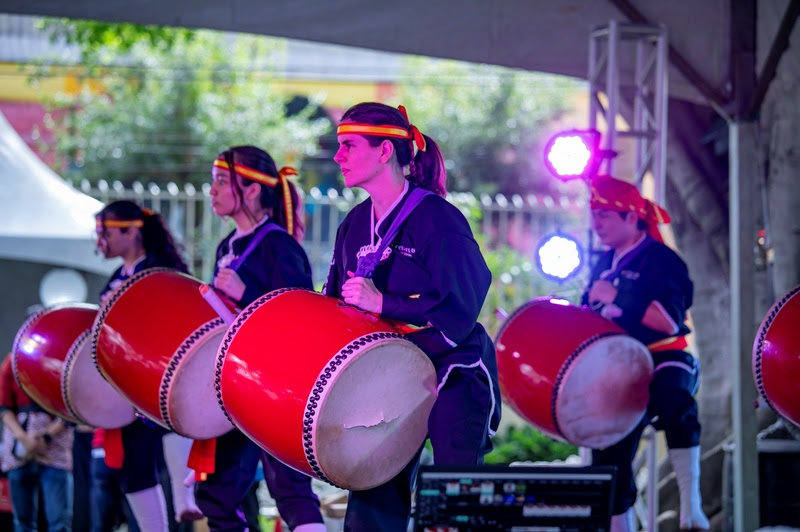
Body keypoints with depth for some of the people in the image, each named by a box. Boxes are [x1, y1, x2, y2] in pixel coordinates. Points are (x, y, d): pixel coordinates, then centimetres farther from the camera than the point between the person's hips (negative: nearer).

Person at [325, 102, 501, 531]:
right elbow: (342, 303, 18)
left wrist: (382, 303, -24)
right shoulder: (356, 224, 8)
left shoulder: (436, 218, -15)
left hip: (454, 377, -7)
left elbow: (460, 308, -21)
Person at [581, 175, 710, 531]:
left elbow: (670, 319, -23)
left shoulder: (660, 259, -9)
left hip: (664, 360, -8)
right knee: (610, 458, 7)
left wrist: (616, 300, -23)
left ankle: (691, 503, -46)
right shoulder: (605, 265, 14)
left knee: (673, 399, -40)